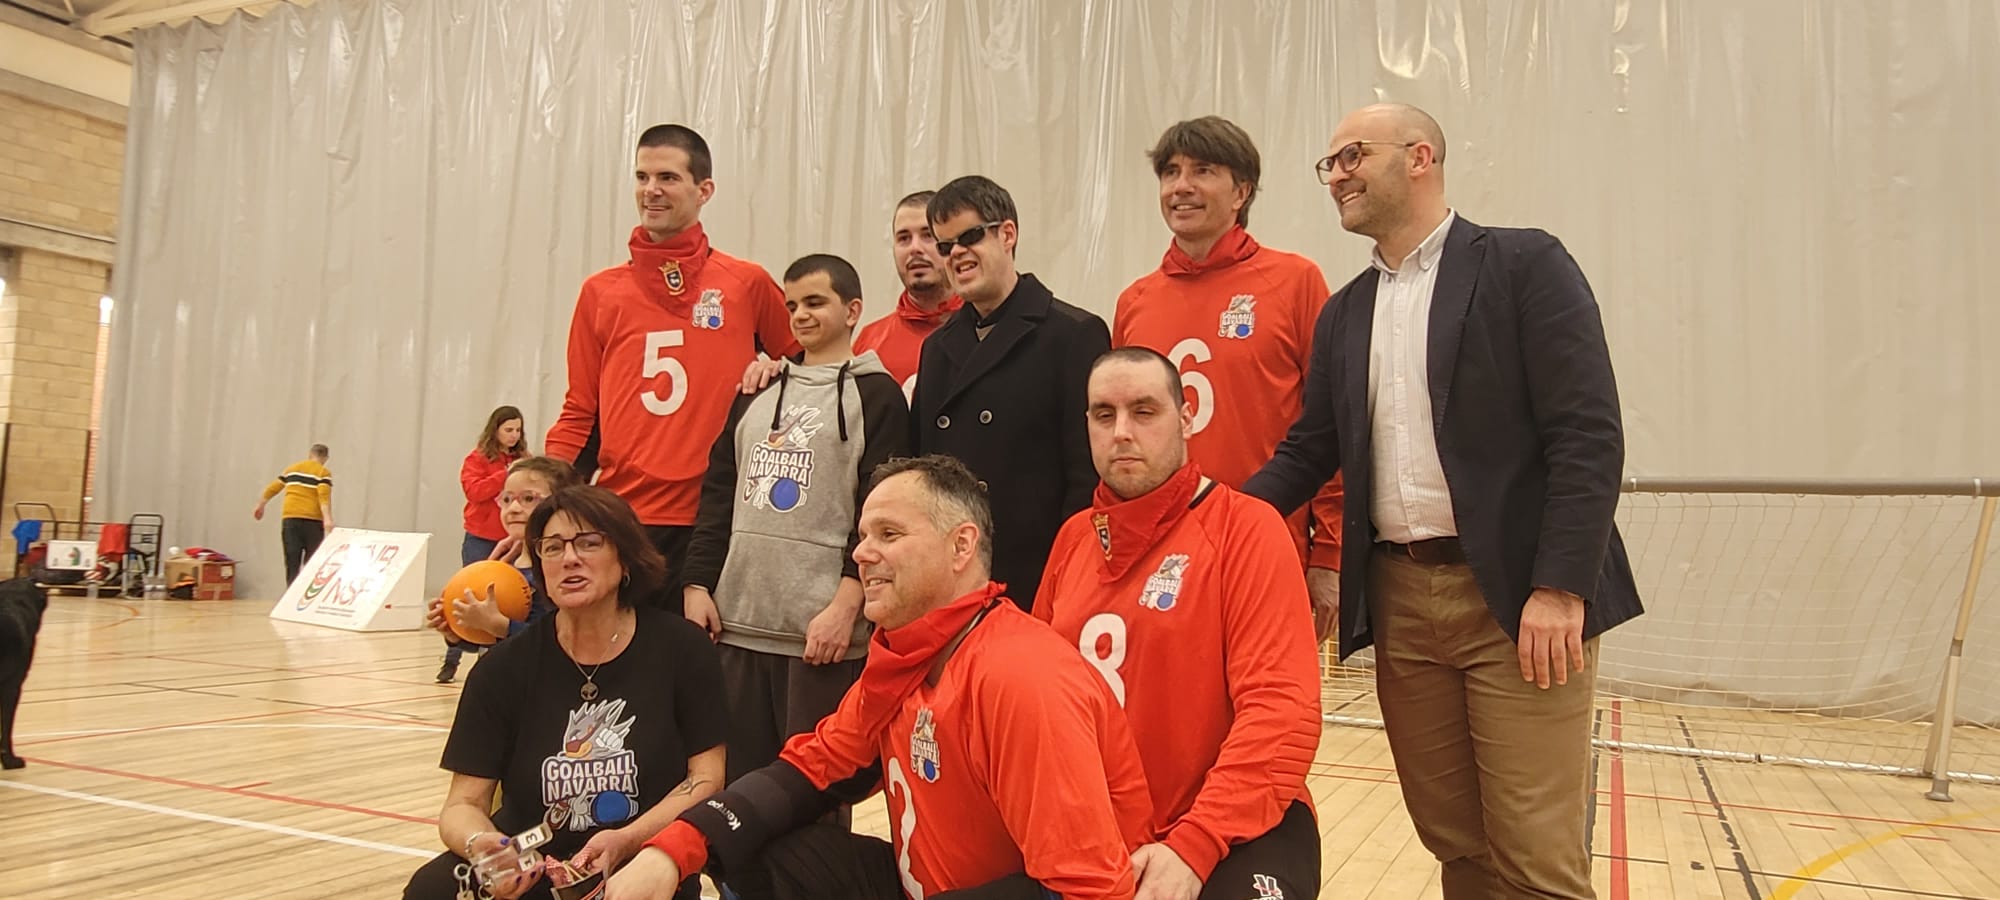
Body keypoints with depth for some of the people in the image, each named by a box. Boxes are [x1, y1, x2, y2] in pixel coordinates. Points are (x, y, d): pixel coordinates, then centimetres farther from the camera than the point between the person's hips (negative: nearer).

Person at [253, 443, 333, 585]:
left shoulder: (292, 468, 18)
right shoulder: (323, 472, 2)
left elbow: (273, 488, 24)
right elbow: (324, 496, -13)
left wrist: (260, 506, 39)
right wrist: (327, 519, -24)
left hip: (290, 518, 4)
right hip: (312, 520, -3)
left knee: (292, 563, 1)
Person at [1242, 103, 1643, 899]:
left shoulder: (1524, 264, -2)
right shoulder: (1344, 313, 15)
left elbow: (1589, 436, -10)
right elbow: (1308, 452, 14)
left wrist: (1561, 588, -17)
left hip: (1516, 596, -5)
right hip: (1399, 600, 5)